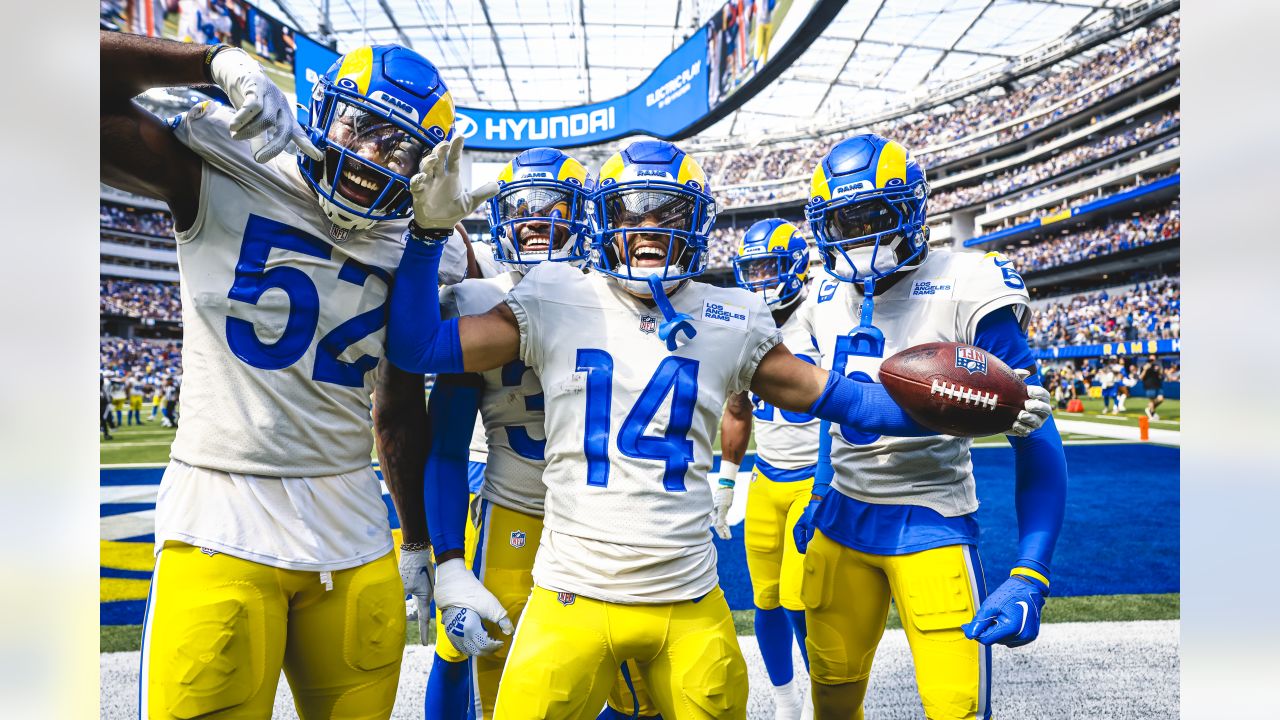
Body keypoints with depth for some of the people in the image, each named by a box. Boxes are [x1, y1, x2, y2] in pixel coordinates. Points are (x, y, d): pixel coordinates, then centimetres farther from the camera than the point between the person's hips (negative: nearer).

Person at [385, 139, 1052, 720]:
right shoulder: (557, 302, -2)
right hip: (572, 599, -1)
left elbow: (835, 396, 5)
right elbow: (416, 347, -3)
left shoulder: (731, 321, 2)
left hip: (691, 604, 2)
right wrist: (428, 234, -10)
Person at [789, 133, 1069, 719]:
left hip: (929, 524, -5)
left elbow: (1036, 441, -17)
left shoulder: (965, 290, -16)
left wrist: (1029, 578, -24)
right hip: (840, 518, 5)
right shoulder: (827, 302, 3)